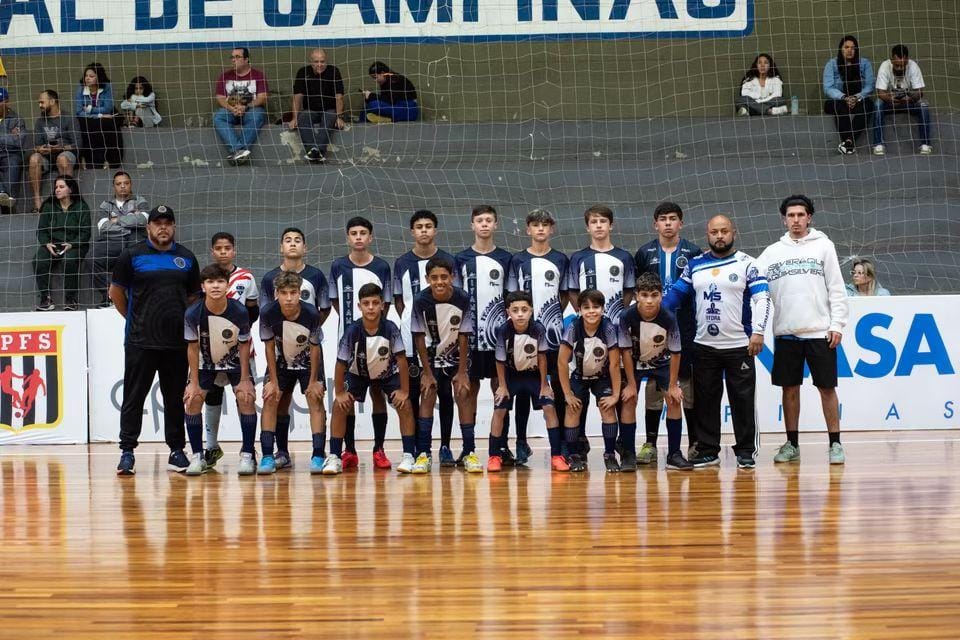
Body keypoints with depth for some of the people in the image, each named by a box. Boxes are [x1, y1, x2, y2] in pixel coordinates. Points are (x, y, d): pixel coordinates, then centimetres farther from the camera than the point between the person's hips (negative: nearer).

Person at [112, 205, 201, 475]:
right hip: (140, 342, -2)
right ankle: (127, 451, 2)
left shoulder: (187, 258, 10)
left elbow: (194, 296, 19)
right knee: (134, 398, -1)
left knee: (175, 399, 8)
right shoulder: (132, 256, 1)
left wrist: (183, 321, 11)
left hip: (177, 342, 3)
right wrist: (135, 319, 10)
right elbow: (116, 292, 8)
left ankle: (177, 451, 15)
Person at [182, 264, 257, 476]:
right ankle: (198, 456, -1)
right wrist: (194, 382, -11)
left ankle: (247, 455, -6)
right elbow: (193, 348, -12)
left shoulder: (239, 311, -24)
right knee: (192, 400, -14)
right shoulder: (193, 313, -23)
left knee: (246, 397, -18)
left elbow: (244, 346, -12)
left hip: (235, 362, -1)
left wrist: (245, 379, -12)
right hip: (206, 363, 1)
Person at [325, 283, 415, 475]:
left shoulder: (390, 329, -30)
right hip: (358, 373, 0)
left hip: (388, 373, 0)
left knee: (404, 406, -17)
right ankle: (334, 457, -8)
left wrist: (404, 391, -21)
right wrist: (339, 392, -16)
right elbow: (341, 363, -20)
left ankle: (409, 456, -9)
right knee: (340, 406, -14)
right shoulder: (352, 331, -30)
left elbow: (401, 359, -23)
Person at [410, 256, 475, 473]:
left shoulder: (462, 299, -22)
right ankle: (423, 453, -7)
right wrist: (427, 372, -12)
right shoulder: (421, 300, -21)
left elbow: (463, 336, -14)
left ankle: (469, 452, -7)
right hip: (432, 355, 0)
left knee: (463, 394, -11)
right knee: (427, 396, -9)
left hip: (457, 355, 0)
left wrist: (462, 372, -12)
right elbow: (419, 337, -13)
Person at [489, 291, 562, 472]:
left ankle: (556, 456, -7)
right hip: (511, 374, 0)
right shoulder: (503, 331, -26)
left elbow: (541, 357, -12)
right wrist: (502, 386, -6)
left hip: (534, 374, 0)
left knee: (549, 407, -12)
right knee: (499, 410, -9)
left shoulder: (538, 329, -26)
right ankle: (494, 456, 4)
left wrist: (544, 385, -7)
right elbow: (500, 361, -13)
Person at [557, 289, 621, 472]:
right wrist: (568, 394, -18)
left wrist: (615, 395, -17)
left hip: (603, 376, 0)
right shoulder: (573, 328, -27)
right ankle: (575, 456, -1)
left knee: (608, 408, -15)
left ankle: (610, 455, -3)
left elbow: (614, 364, -19)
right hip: (579, 376, 0)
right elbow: (562, 362, -21)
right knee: (573, 408, -14)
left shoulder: (609, 328, -27)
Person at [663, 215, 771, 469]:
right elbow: (675, 293, 13)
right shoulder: (695, 265, 10)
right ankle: (707, 451, 15)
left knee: (743, 400, 1)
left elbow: (762, 298, -8)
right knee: (705, 400, 7)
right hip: (704, 346, 3)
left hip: (739, 345, -3)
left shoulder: (746, 264, 0)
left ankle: (745, 451, 9)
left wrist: (758, 331, -19)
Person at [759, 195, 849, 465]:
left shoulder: (823, 246, 4)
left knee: (826, 387, -1)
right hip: (786, 331, 2)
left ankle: (835, 444, 6)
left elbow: (836, 288, 2)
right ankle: (792, 444, 14)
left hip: (819, 331, -2)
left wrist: (837, 324, -6)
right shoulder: (772, 252, 9)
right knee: (789, 388, 6)